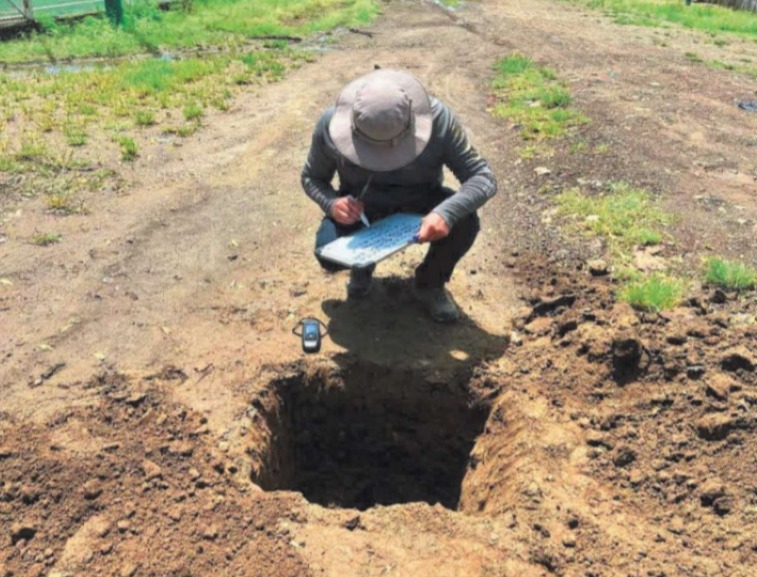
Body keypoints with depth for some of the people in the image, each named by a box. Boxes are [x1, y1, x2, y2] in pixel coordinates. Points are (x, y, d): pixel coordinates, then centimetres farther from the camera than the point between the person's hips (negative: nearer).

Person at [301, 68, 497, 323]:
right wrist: (332, 203, -31)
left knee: (464, 223, -30)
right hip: (361, 206, 0)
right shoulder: (331, 124, -26)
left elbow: (483, 177, -27)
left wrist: (447, 212, -47)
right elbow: (312, 178, -8)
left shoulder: (437, 119, -31)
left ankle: (430, 283, 2)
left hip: (419, 200, 0)